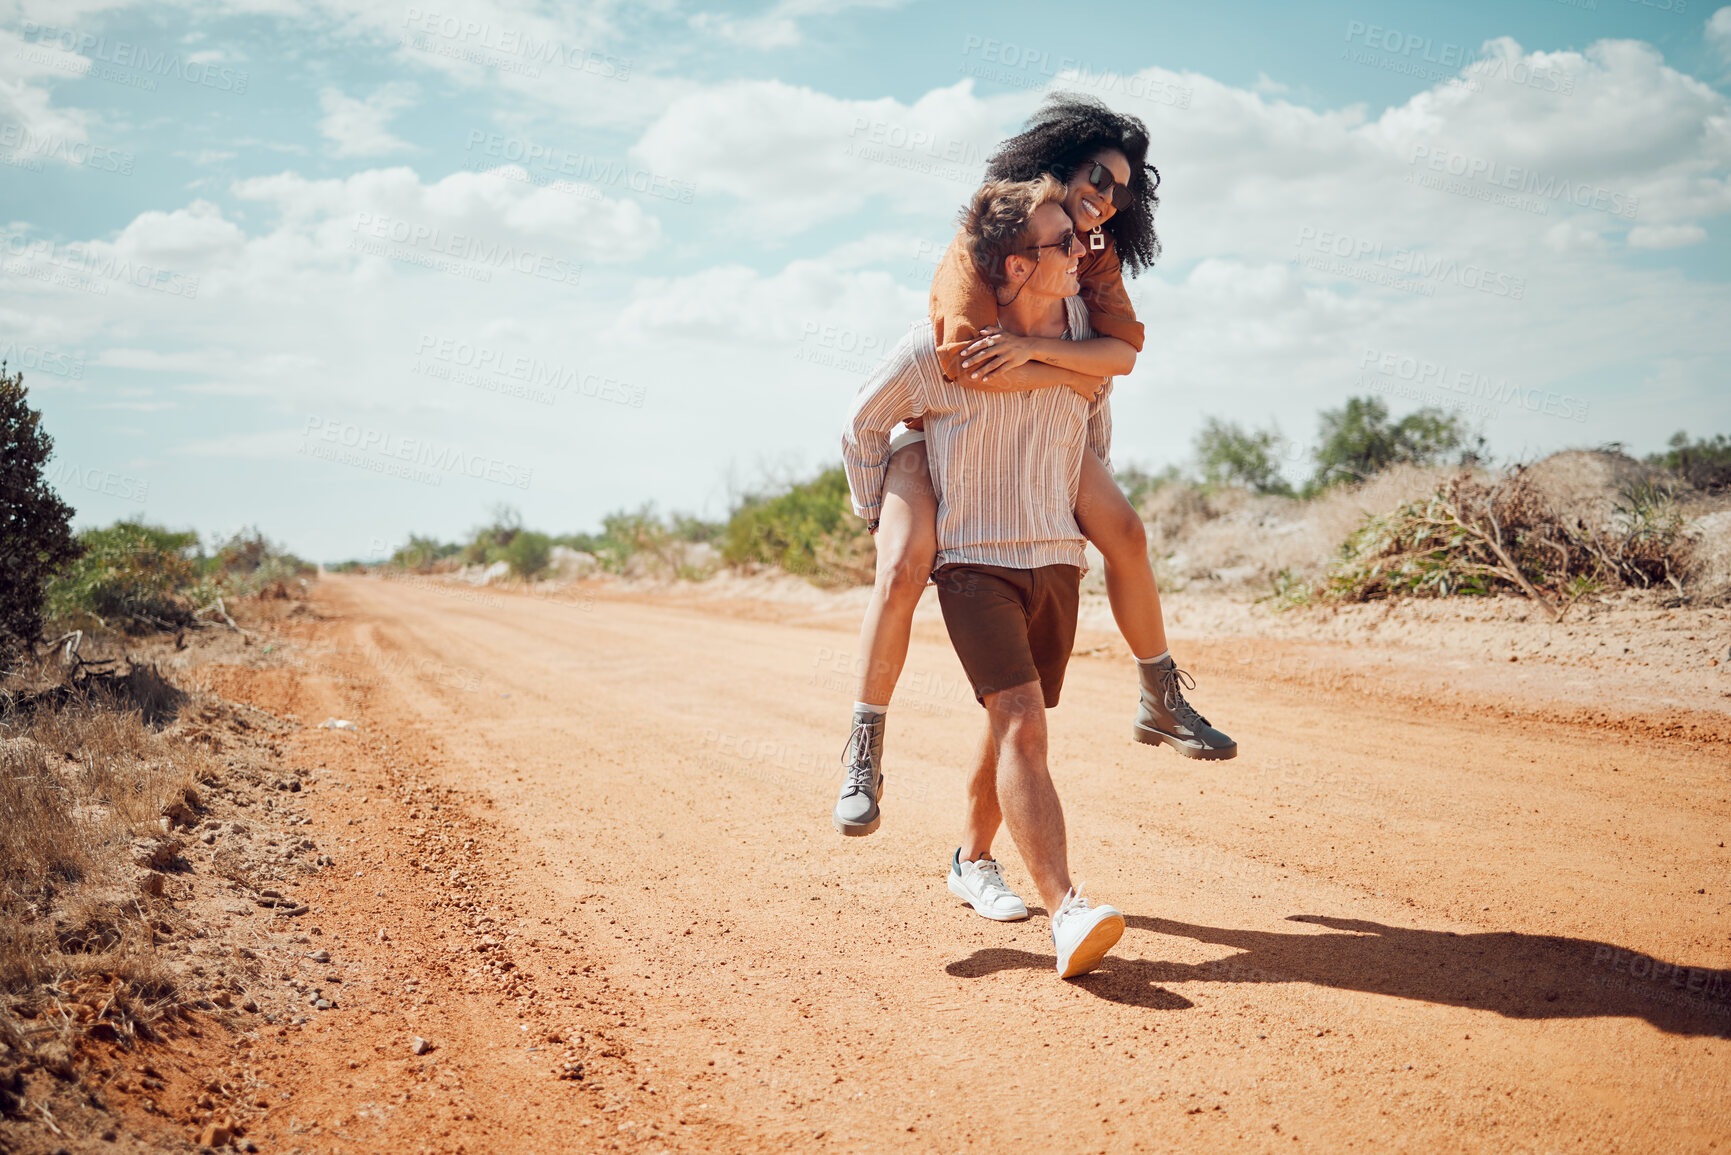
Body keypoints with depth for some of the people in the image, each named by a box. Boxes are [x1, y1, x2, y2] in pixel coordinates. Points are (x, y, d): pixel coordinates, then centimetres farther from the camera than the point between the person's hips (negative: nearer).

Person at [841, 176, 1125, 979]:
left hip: (1058, 559, 6)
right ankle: (1066, 914, -27)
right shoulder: (939, 346, -15)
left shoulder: (1082, 327, 1)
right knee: (1022, 725, -20)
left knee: (1013, 724, 15)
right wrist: (879, 520, 5)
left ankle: (972, 857, 38)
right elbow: (865, 424, 1)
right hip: (973, 559, -5)